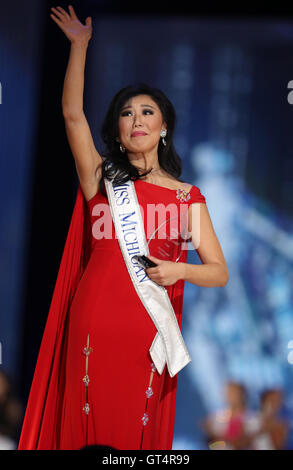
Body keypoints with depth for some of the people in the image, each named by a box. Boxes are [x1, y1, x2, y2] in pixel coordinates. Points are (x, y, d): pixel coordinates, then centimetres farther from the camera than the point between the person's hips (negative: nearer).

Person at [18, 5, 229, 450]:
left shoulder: (188, 197, 8)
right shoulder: (103, 179, 9)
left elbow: (219, 272, 7)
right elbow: (72, 113, -2)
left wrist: (179, 270, -12)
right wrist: (79, 45, -3)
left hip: (148, 331, 0)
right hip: (93, 326, 0)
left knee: (139, 430, 3)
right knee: (87, 427, 2)